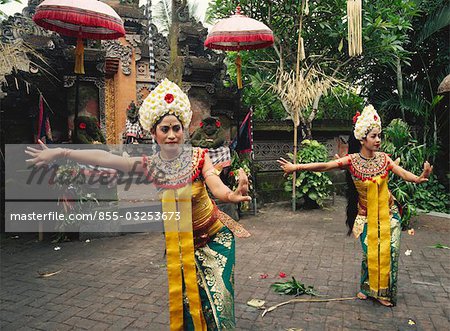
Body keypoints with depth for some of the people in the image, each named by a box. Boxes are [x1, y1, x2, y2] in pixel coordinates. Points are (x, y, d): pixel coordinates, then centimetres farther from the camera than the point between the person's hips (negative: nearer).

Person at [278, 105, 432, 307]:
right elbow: (323, 166, -21)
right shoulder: (352, 160, -14)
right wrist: (296, 167, -29)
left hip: (388, 212, 2)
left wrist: (418, 178, -44)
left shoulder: (383, 158, -8)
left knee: (390, 250, -1)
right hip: (366, 214, -2)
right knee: (369, 251, -1)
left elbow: (402, 172, -21)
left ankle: (385, 291, 21)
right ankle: (367, 288, 25)